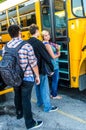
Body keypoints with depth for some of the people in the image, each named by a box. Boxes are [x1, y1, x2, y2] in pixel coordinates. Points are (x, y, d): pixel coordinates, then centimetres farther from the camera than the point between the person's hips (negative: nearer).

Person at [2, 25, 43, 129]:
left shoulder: (5, 47, -2)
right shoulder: (26, 46, -17)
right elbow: (33, 63, -14)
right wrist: (37, 76, -1)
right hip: (27, 78, -5)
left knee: (17, 96, 23)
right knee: (26, 99, 3)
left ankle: (19, 113, 45)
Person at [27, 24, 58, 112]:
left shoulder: (28, 42, 2)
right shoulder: (38, 43, -20)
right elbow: (46, 57, -19)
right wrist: (52, 68, -10)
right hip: (41, 69, -8)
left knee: (38, 86, 22)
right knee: (44, 88, 3)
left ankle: (39, 102, 38)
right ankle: (47, 107, 14)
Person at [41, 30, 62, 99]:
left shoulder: (50, 43, 9)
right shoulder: (47, 44, -19)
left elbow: (58, 53, 13)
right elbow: (53, 56, -21)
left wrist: (58, 49, -7)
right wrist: (58, 54, -1)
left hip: (54, 63, 9)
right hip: (53, 64, -9)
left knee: (55, 79, 19)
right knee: (55, 79, 3)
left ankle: (52, 93, 31)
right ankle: (54, 95, 18)